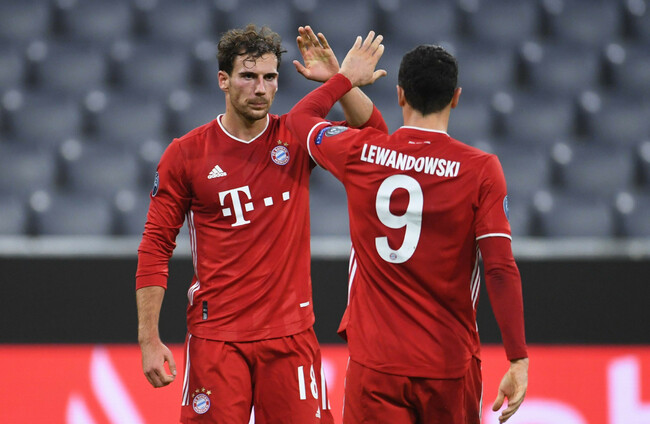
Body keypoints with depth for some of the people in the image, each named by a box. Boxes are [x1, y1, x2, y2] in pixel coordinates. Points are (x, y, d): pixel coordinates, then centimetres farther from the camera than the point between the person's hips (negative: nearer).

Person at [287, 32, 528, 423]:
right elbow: (501, 270, -13)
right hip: (450, 364, -1)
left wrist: (347, 79, 38)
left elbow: (301, 116, 21)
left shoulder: (359, 154, 0)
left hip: (374, 363, 1)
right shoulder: (480, 169, -7)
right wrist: (519, 361, -10)